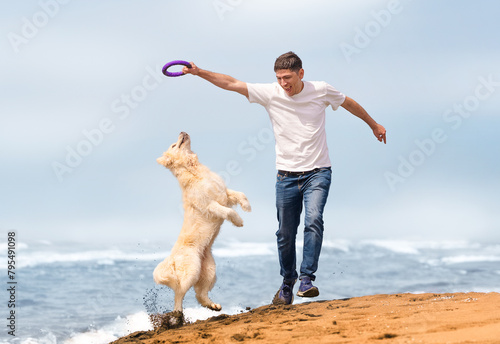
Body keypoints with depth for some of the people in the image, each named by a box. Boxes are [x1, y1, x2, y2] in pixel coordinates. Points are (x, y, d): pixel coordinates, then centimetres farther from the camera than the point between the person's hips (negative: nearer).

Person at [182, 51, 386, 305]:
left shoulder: (321, 90, -3)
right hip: (286, 176, 2)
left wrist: (373, 124, 27)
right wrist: (198, 72, -12)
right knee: (285, 234, 5)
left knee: (313, 221, -23)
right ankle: (287, 282, 26)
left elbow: (349, 103, 15)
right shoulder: (270, 93, -3)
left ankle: (307, 279, -19)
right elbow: (231, 83, -5)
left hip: (317, 173, -1)